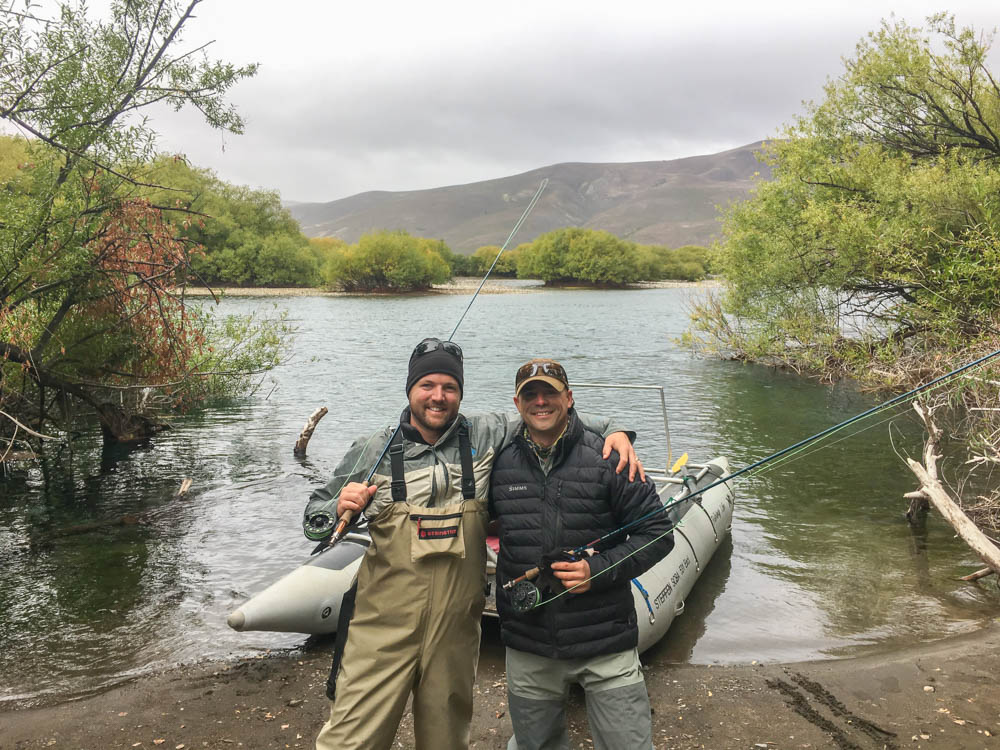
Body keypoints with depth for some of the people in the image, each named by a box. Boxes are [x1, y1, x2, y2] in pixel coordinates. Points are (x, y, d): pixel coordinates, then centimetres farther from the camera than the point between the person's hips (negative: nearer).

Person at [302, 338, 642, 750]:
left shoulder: (486, 436, 1)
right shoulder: (373, 452, -1)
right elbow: (314, 522, 8)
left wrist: (612, 431, -6)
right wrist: (340, 507, -14)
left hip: (456, 629, 2)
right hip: (384, 627, -2)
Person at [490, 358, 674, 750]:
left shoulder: (606, 458, -9)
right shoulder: (499, 464, 0)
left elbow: (658, 533, -7)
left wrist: (599, 570, -17)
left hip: (606, 645, -2)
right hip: (528, 649, 3)